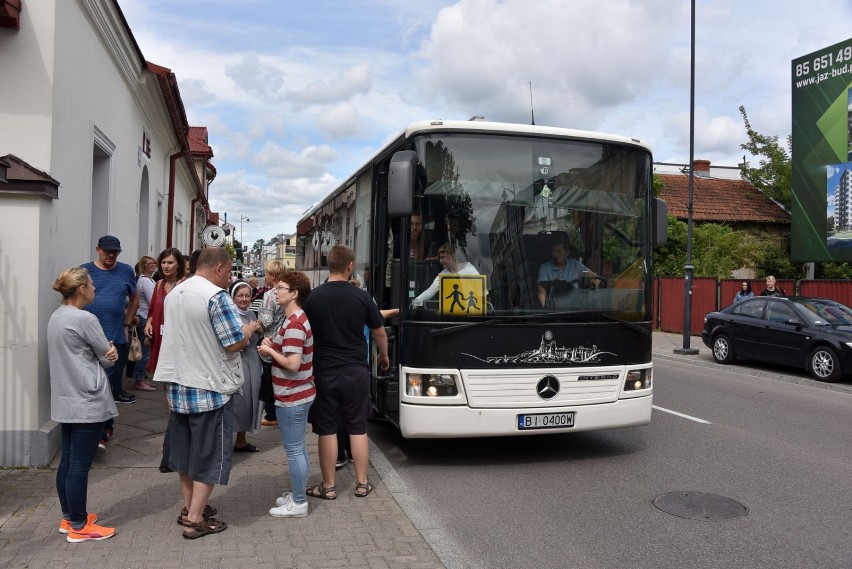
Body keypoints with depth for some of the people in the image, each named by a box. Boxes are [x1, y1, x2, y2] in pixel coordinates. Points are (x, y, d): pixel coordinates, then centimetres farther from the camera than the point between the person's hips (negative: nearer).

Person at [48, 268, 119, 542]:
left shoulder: (56, 317, 10)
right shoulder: (85, 319, -18)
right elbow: (108, 358, -10)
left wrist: (108, 354, -3)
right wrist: (110, 354, 10)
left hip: (65, 401, 9)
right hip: (87, 402, -9)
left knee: (67, 461, 16)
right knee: (80, 465, -1)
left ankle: (69, 517, 28)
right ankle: (79, 526, 8)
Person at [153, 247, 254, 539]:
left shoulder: (174, 293, 9)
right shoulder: (216, 296, -18)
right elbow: (235, 342, -20)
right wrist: (249, 330, 0)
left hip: (177, 384, 8)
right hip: (209, 389, -8)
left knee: (186, 448, 19)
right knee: (209, 454, 3)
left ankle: (189, 507, 30)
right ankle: (195, 520, 7)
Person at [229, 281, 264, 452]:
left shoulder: (251, 314, 12)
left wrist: (259, 330, 2)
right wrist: (249, 329, -18)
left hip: (253, 362, 8)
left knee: (249, 400, 12)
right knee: (236, 401, -7)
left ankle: (241, 441, 24)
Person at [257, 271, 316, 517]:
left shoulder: (294, 324, -22)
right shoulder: (299, 319, 11)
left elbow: (292, 363, -27)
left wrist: (270, 351, -13)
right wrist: (274, 345, 4)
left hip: (292, 397, -10)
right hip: (299, 394, 10)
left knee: (293, 449, 0)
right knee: (299, 447, 18)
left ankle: (298, 503, 11)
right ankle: (298, 493, 31)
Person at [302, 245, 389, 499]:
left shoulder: (313, 297, -6)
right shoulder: (361, 297, -6)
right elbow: (379, 332, 4)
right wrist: (384, 356, 23)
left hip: (324, 372, 0)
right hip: (356, 371, 0)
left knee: (327, 430, 8)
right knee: (358, 428, 11)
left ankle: (328, 486, 16)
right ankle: (362, 483, 19)